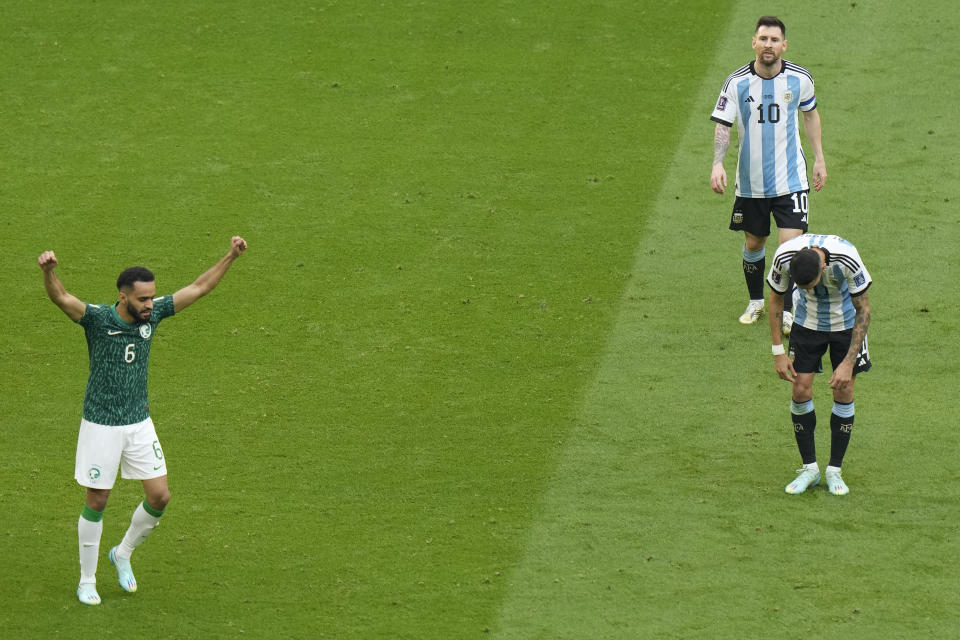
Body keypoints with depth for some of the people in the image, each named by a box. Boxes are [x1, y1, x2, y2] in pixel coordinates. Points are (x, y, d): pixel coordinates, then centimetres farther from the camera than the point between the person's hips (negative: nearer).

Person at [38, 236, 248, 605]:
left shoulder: (152, 314, -3)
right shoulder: (97, 319, -18)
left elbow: (198, 288, 4)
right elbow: (61, 298, -36)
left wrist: (231, 257, -3)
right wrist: (49, 270, -57)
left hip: (140, 423, 5)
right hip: (101, 426, -5)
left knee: (159, 496, 2)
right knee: (97, 502, 5)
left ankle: (123, 554, 28)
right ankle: (86, 580, 21)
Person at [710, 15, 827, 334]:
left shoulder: (800, 78, -6)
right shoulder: (737, 82, -10)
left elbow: (810, 113, 12)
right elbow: (723, 125, -9)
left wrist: (819, 158, 13)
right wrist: (718, 163, -25)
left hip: (791, 178, -1)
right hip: (751, 181, 1)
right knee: (753, 243, 15)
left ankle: (787, 311, 3)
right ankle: (755, 302, 37)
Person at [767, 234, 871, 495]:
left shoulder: (847, 260, -35)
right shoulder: (784, 257, -29)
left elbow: (863, 311, -22)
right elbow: (776, 300, -8)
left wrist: (848, 363, -23)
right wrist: (778, 351, -10)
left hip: (845, 322, -2)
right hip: (807, 322, 2)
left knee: (844, 391, -5)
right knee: (801, 389, -7)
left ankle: (834, 471, 7)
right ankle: (809, 468, 7)